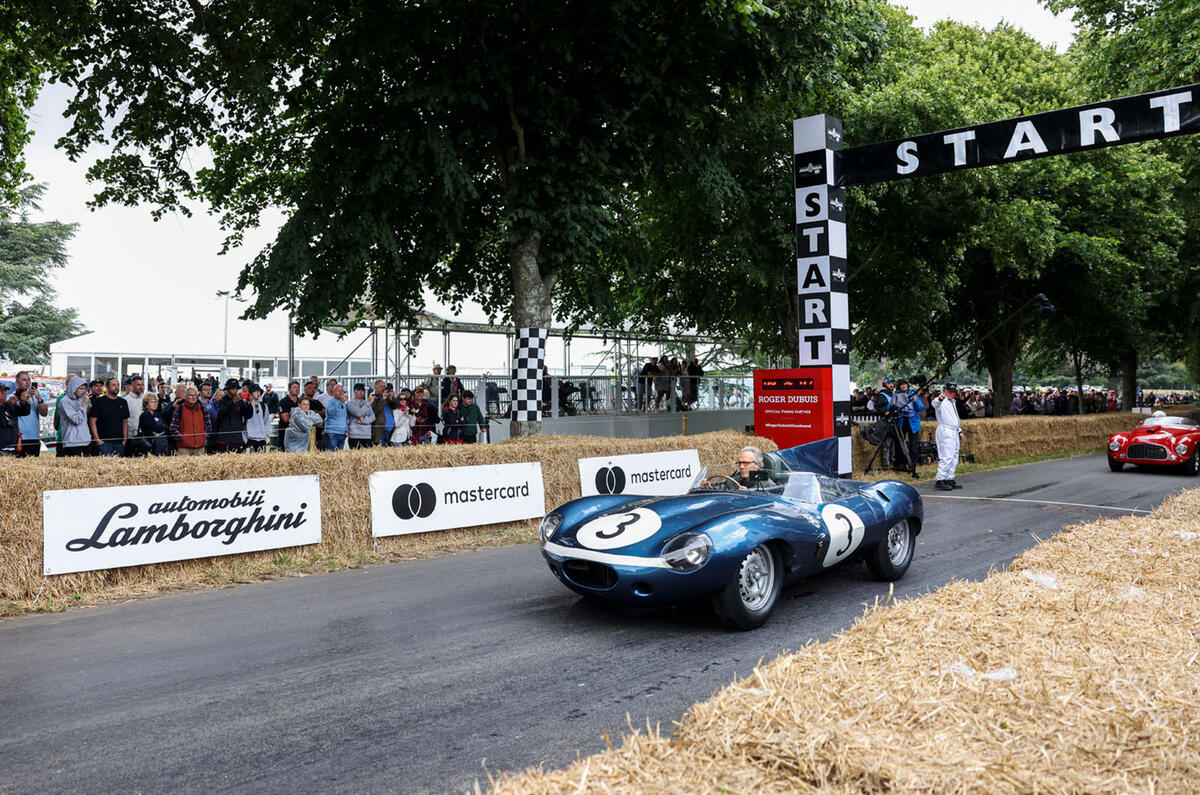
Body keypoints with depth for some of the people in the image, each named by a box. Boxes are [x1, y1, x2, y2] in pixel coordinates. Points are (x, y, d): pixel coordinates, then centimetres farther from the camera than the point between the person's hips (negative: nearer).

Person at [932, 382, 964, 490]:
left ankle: (950, 479, 16)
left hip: (954, 432, 10)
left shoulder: (952, 402, 23)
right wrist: (940, 399, -55)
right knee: (946, 457, -16)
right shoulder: (942, 402, -7)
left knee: (954, 458, 10)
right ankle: (940, 480, -16)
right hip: (945, 431, -10)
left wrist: (959, 431, 25)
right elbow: (934, 403, -33)